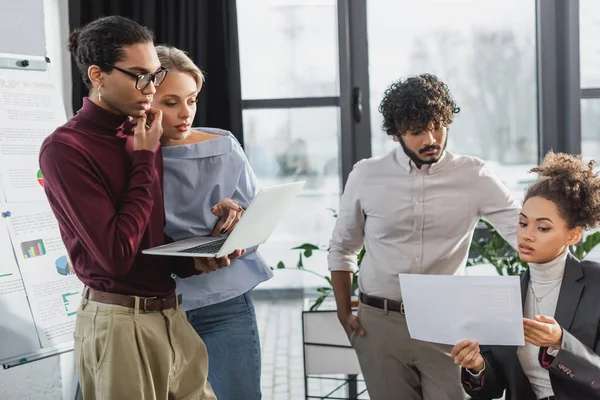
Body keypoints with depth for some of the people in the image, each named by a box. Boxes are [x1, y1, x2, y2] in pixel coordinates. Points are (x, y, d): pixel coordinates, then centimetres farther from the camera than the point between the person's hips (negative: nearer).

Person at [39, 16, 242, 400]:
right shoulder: (65, 148, -14)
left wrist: (194, 260, -5)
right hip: (120, 324, -6)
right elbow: (116, 254, -21)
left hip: (173, 315, 7)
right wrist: (145, 158, -14)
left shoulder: (142, 136, 8)